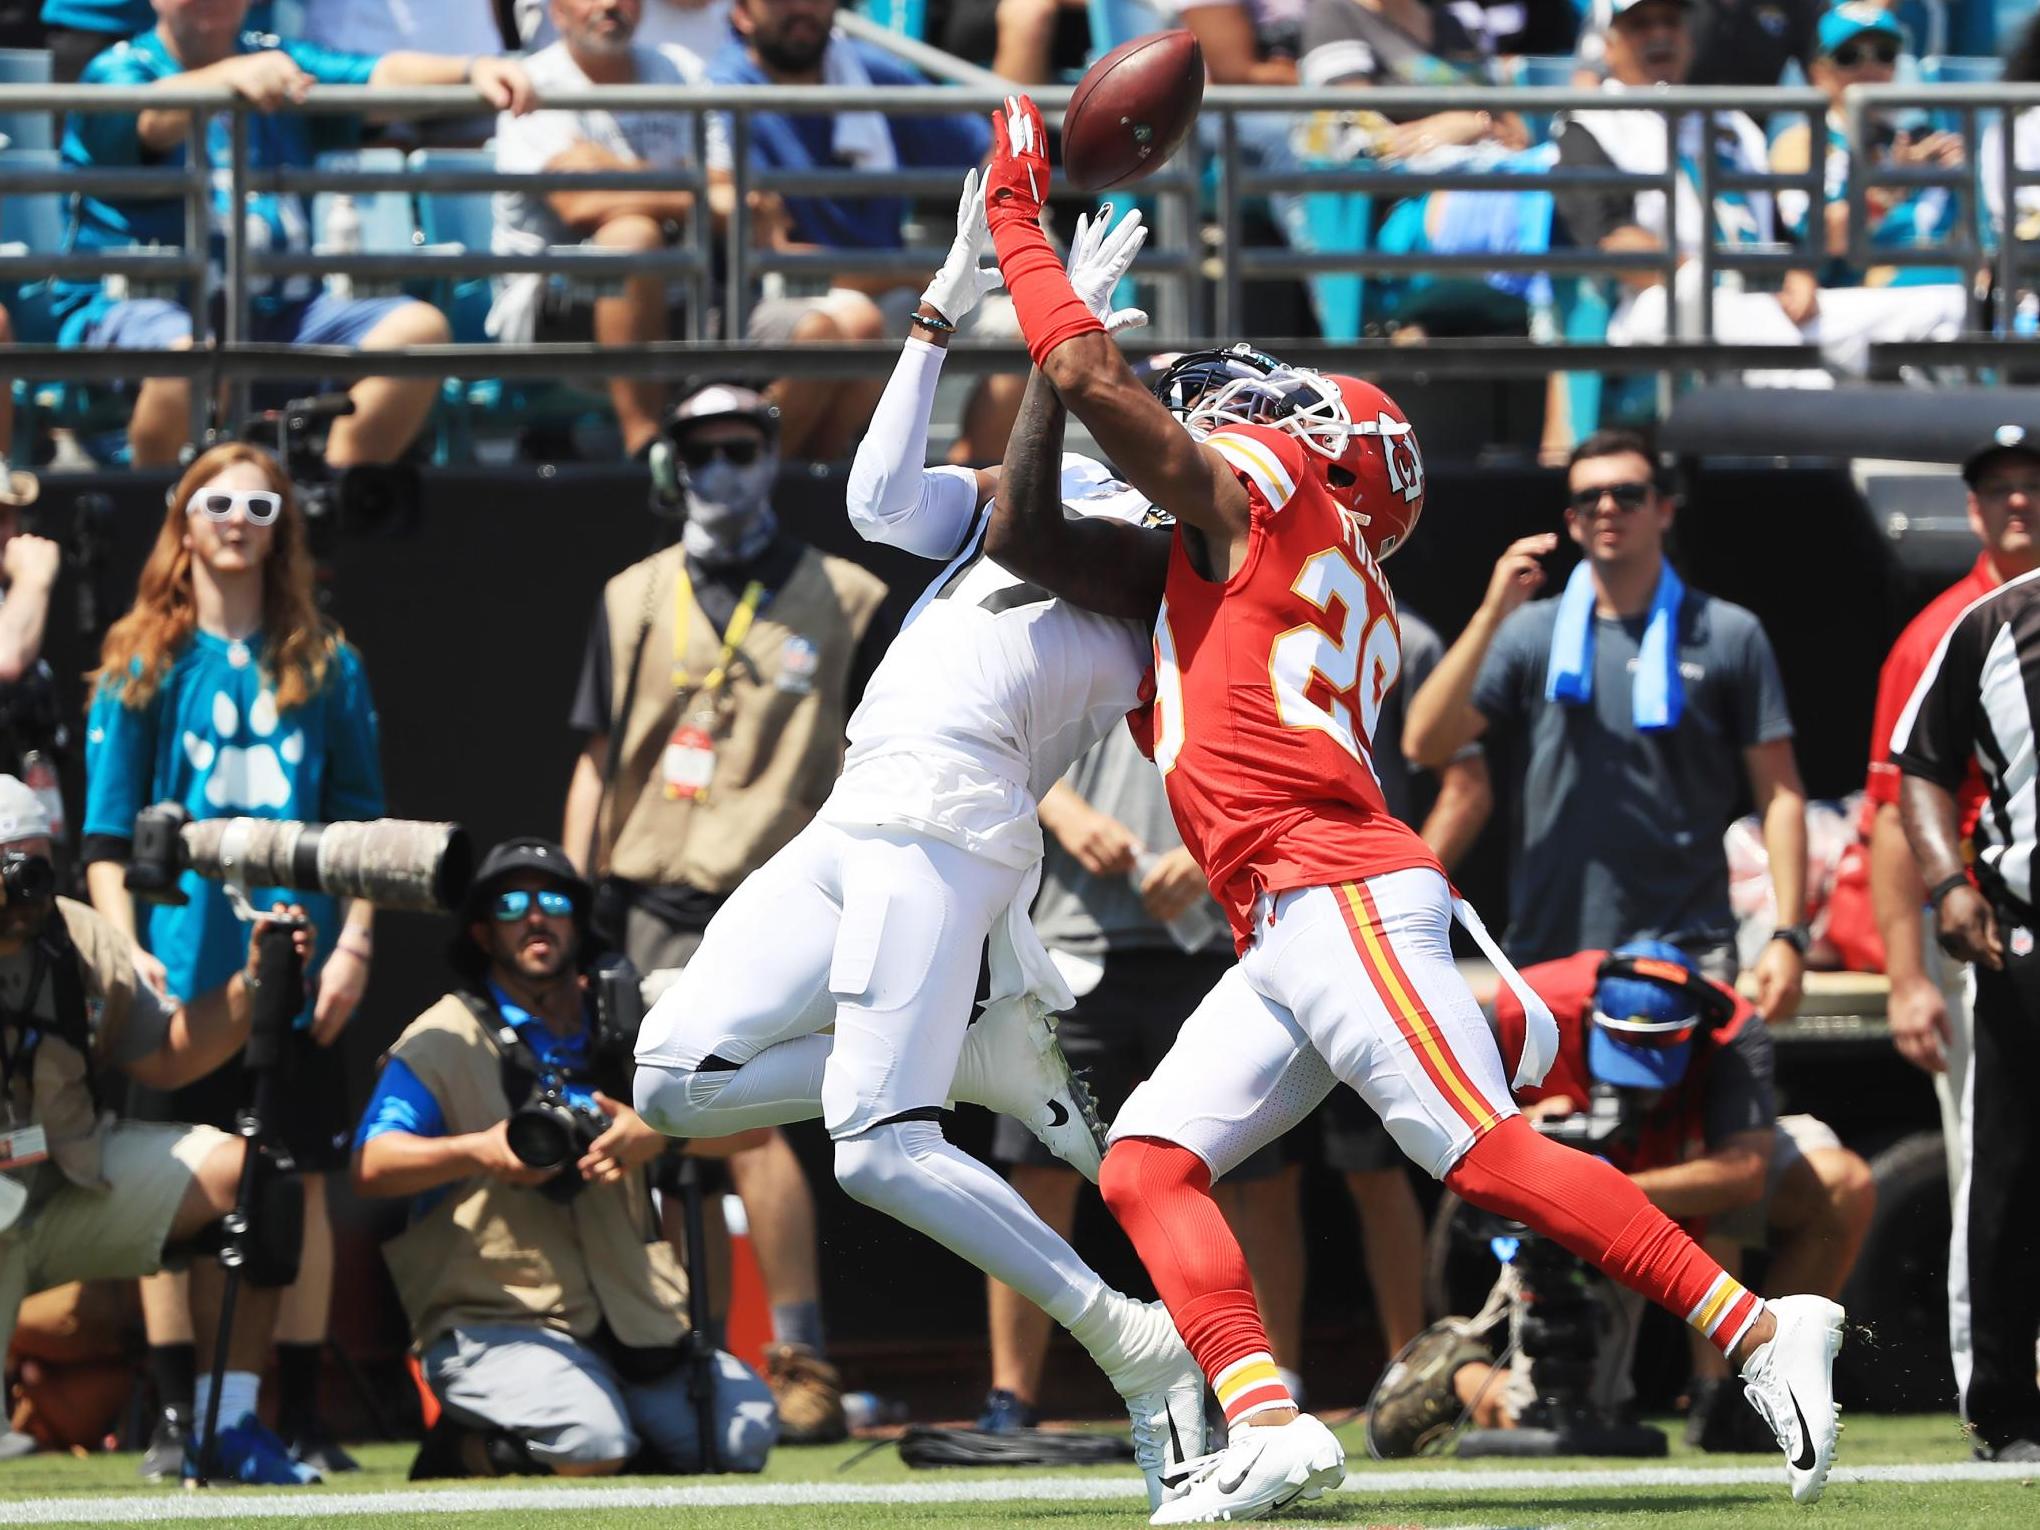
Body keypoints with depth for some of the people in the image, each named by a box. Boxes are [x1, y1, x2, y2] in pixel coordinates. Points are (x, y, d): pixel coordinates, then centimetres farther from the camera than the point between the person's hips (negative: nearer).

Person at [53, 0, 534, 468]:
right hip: (133, 305, -6)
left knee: (418, 328, -13)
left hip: (275, 309, 6)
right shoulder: (118, 71, 0)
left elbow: (384, 75, -2)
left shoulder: (279, 64, 16)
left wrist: (473, 71, -23)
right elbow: (152, 119, -25)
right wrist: (230, 75, -46)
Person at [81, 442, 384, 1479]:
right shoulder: (142, 666, 5)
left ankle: (302, 1418, 5)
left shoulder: (326, 667, 10)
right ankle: (176, 1418, 3)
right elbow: (107, 833, 2)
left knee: (303, 1188, 1)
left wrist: (355, 943, -1)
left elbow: (364, 821, 11)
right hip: (181, 969, -1)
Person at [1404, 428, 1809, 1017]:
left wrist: (1788, 937, -5)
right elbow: (1424, 742, 0)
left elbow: (1780, 796, 5)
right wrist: (1492, 615, -9)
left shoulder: (1727, 636, 8)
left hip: (1688, 953, -2)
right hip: (1549, 954, 2)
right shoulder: (1531, 634, 11)